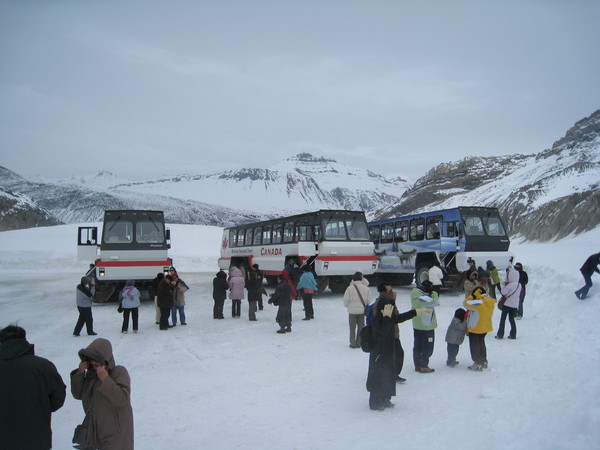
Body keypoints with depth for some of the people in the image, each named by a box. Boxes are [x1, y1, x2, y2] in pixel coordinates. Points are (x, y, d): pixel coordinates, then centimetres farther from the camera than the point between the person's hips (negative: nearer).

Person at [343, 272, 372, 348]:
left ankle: (353, 343, 12)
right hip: (362, 311, 3)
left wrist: (347, 305, 11)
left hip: (352, 311, -2)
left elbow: (346, 300, -10)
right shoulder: (366, 288, -3)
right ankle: (359, 343, 19)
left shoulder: (350, 288, -13)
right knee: (360, 327, 14)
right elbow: (369, 300, 0)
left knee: (352, 328, 9)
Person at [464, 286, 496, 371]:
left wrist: (471, 296, -9)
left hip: (475, 328, -8)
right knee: (481, 343, 23)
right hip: (485, 327, 8)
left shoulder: (479, 303, -28)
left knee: (474, 345, 7)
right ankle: (484, 362, 34)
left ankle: (478, 364, 12)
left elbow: (466, 303, -24)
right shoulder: (490, 302, -1)